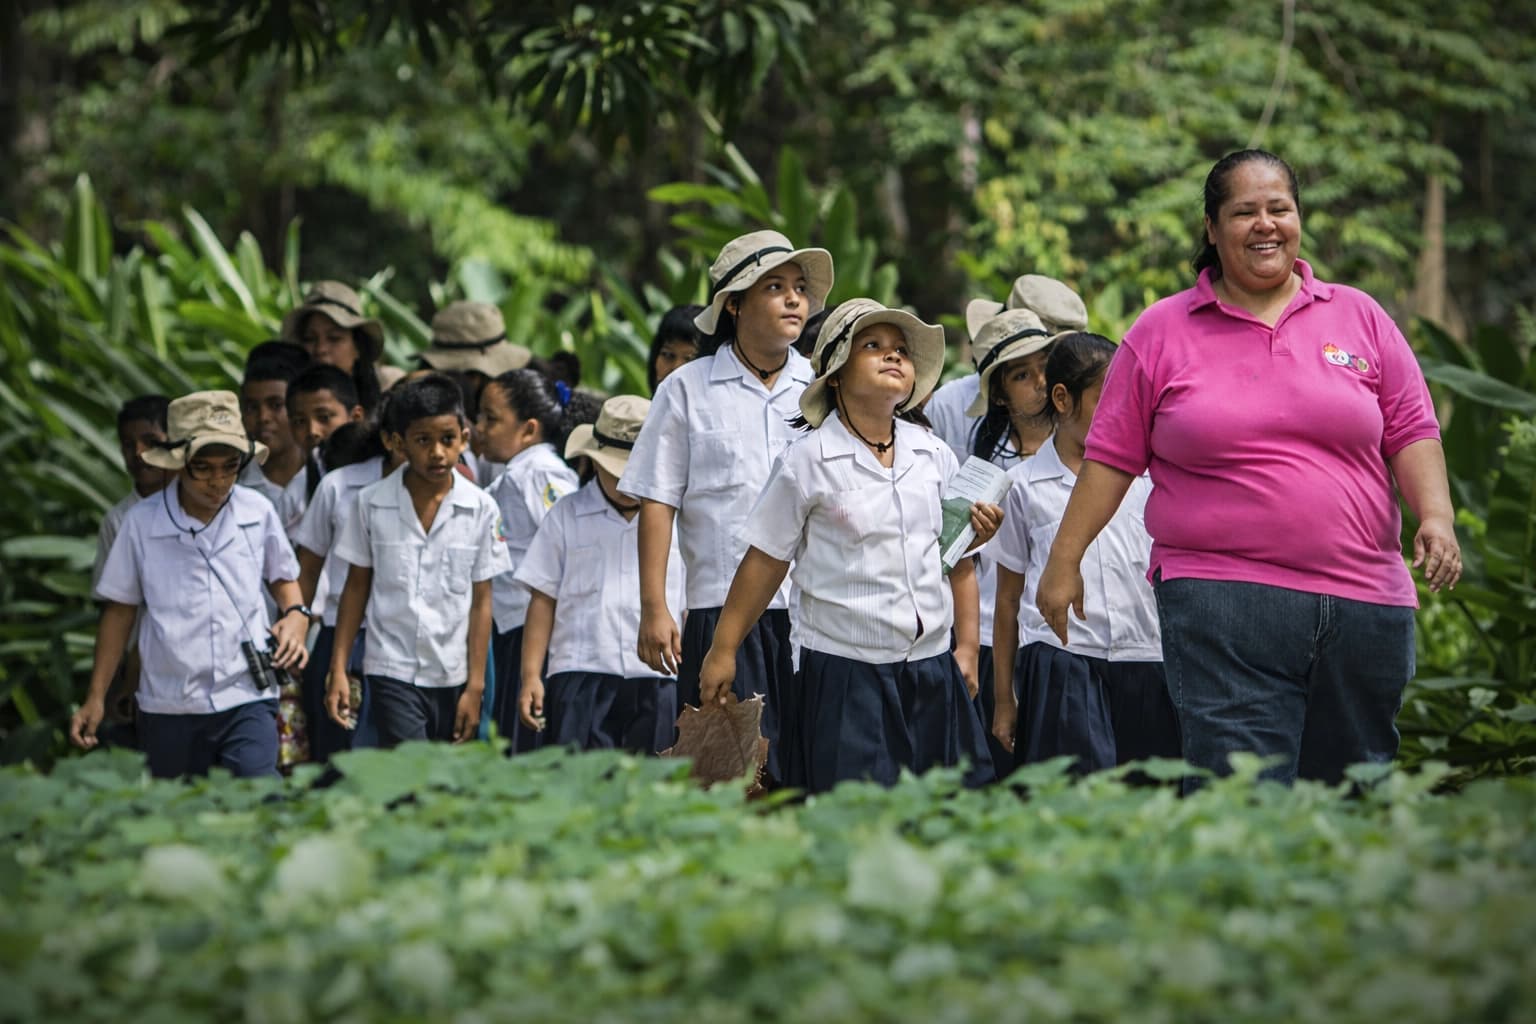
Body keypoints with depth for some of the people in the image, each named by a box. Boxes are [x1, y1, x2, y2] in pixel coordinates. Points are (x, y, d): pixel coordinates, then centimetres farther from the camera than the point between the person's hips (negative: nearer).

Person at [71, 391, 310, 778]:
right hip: (169, 711, 1)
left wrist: (295, 614, -2)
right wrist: (95, 699, 7)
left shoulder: (258, 513, 1)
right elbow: (119, 611, 7)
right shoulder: (142, 523, -3)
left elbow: (283, 578, 20)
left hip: (246, 702, 0)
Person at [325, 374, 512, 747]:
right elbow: (356, 587, 7)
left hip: (455, 676, 2)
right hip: (392, 672, -1)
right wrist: (338, 670, 2)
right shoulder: (372, 503, 0)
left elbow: (481, 601, 2)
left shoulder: (480, 508, 0)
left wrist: (475, 686, -1)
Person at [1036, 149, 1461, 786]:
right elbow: (1111, 457, 9)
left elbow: (1411, 433, 11)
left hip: (1364, 602, 3)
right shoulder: (1162, 332, 7)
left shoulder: (1359, 318, 12)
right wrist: (1064, 561, 7)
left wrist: (1436, 517, -5)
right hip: (1220, 600, -3)